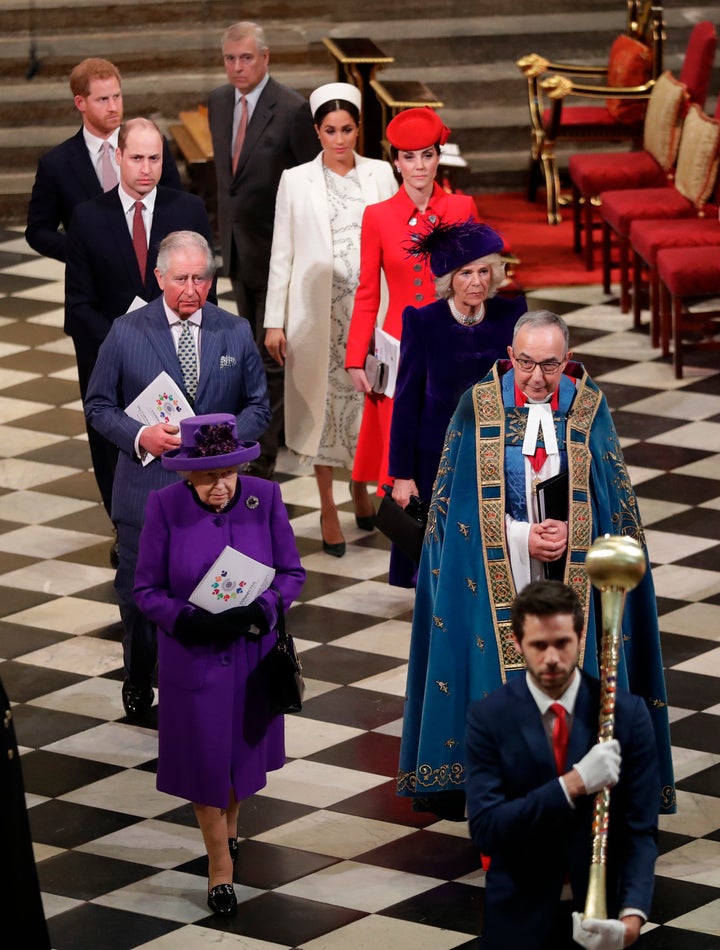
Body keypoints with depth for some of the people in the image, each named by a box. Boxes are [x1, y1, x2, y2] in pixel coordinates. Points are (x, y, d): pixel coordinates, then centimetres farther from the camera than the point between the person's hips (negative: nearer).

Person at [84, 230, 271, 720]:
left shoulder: (236, 333, 2)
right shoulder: (126, 333, -3)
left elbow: (258, 407, 7)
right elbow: (99, 405, 2)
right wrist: (140, 436, -16)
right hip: (146, 489, 0)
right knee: (139, 591, 12)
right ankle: (139, 680, 36)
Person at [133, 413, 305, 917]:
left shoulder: (264, 497, -13)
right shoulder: (165, 507, -16)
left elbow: (292, 573, -5)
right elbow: (147, 589, -9)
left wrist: (260, 611, -24)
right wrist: (188, 619, -26)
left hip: (252, 653, 2)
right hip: (193, 656, -2)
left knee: (245, 747, 20)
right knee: (203, 757, 7)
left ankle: (230, 823, 49)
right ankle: (221, 864, 24)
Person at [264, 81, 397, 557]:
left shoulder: (381, 175, 4)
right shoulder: (296, 181, 1)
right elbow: (281, 253, 2)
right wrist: (275, 321, -2)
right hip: (319, 311, -1)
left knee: (369, 398, 4)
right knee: (325, 403, 3)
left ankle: (361, 486, 30)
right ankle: (328, 507, 14)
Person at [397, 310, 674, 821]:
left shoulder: (588, 410, -1)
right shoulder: (479, 407, -3)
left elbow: (610, 498, 3)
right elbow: (461, 498, -3)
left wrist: (568, 535, -15)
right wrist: (523, 539, -14)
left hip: (571, 575, 1)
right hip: (496, 577, -1)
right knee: (495, 676, -2)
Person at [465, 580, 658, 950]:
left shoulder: (627, 712, -7)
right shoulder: (488, 717, -9)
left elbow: (640, 829, -9)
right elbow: (484, 828, -17)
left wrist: (632, 916, -25)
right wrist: (573, 783, -26)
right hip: (521, 917, 0)